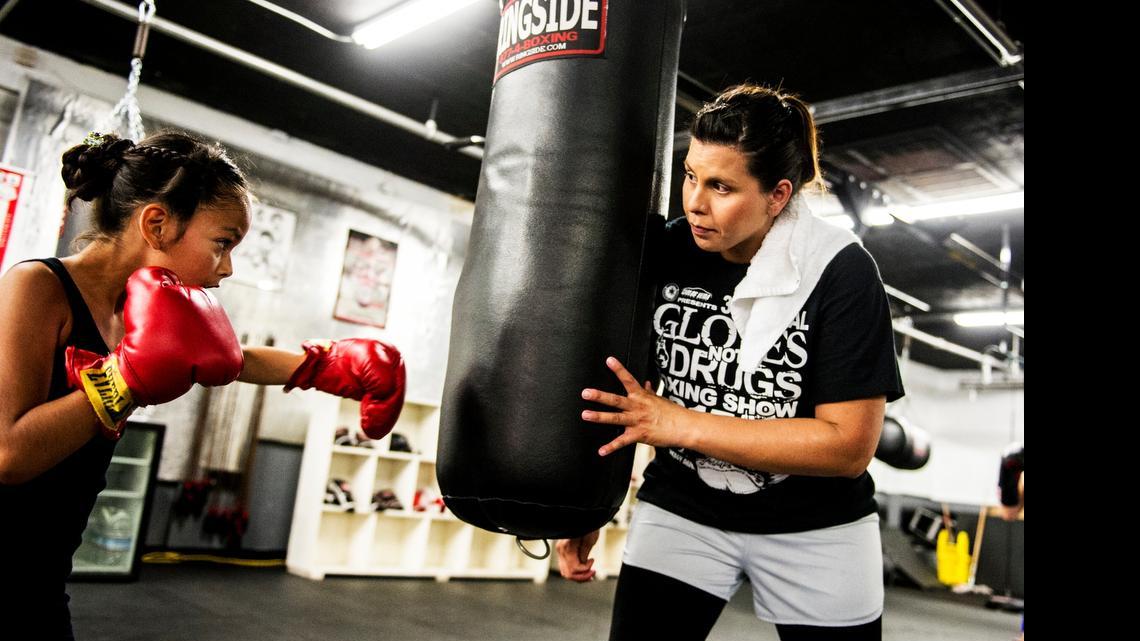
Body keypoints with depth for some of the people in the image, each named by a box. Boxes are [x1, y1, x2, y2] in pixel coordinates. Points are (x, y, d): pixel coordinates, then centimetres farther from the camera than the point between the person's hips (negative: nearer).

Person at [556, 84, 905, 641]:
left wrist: (680, 425, -27)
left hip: (814, 528, -1)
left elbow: (849, 443, -21)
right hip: (681, 509, 2)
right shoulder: (665, 254, -11)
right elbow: (621, 396, 0)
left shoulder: (840, 273, -19)